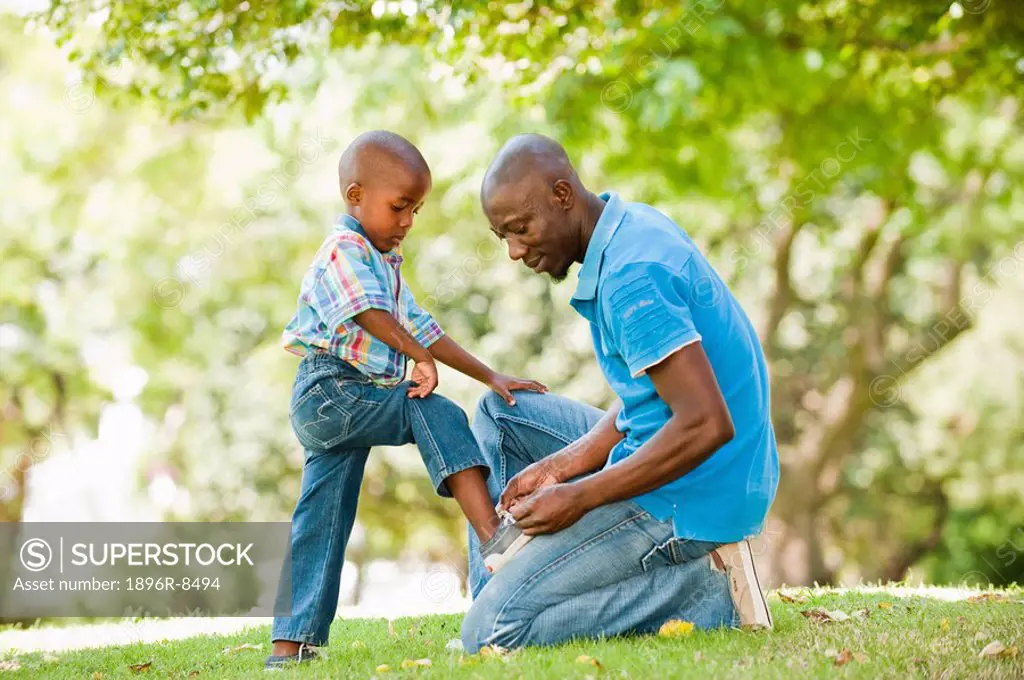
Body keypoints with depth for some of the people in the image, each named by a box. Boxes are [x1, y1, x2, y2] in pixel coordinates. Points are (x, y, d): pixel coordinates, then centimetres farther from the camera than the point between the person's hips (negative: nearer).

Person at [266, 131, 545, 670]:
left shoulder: (384, 264, 25)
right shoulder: (344, 251, -7)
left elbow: (420, 327, 23)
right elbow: (370, 314, -23)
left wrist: (489, 376, 17)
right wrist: (421, 358, -28)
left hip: (328, 415, 10)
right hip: (329, 392, -10)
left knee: (318, 522, 8)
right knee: (438, 417, -22)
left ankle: (291, 643, 10)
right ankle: (494, 539, -34)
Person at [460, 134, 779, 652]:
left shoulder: (631, 274, -23)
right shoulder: (632, 228, 9)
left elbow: (707, 424, -27)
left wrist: (578, 497, -19)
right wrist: (559, 466, 2)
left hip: (688, 499, -10)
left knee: (491, 632, -12)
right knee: (500, 410, 21)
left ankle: (707, 591, -8)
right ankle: (503, 587, 16)